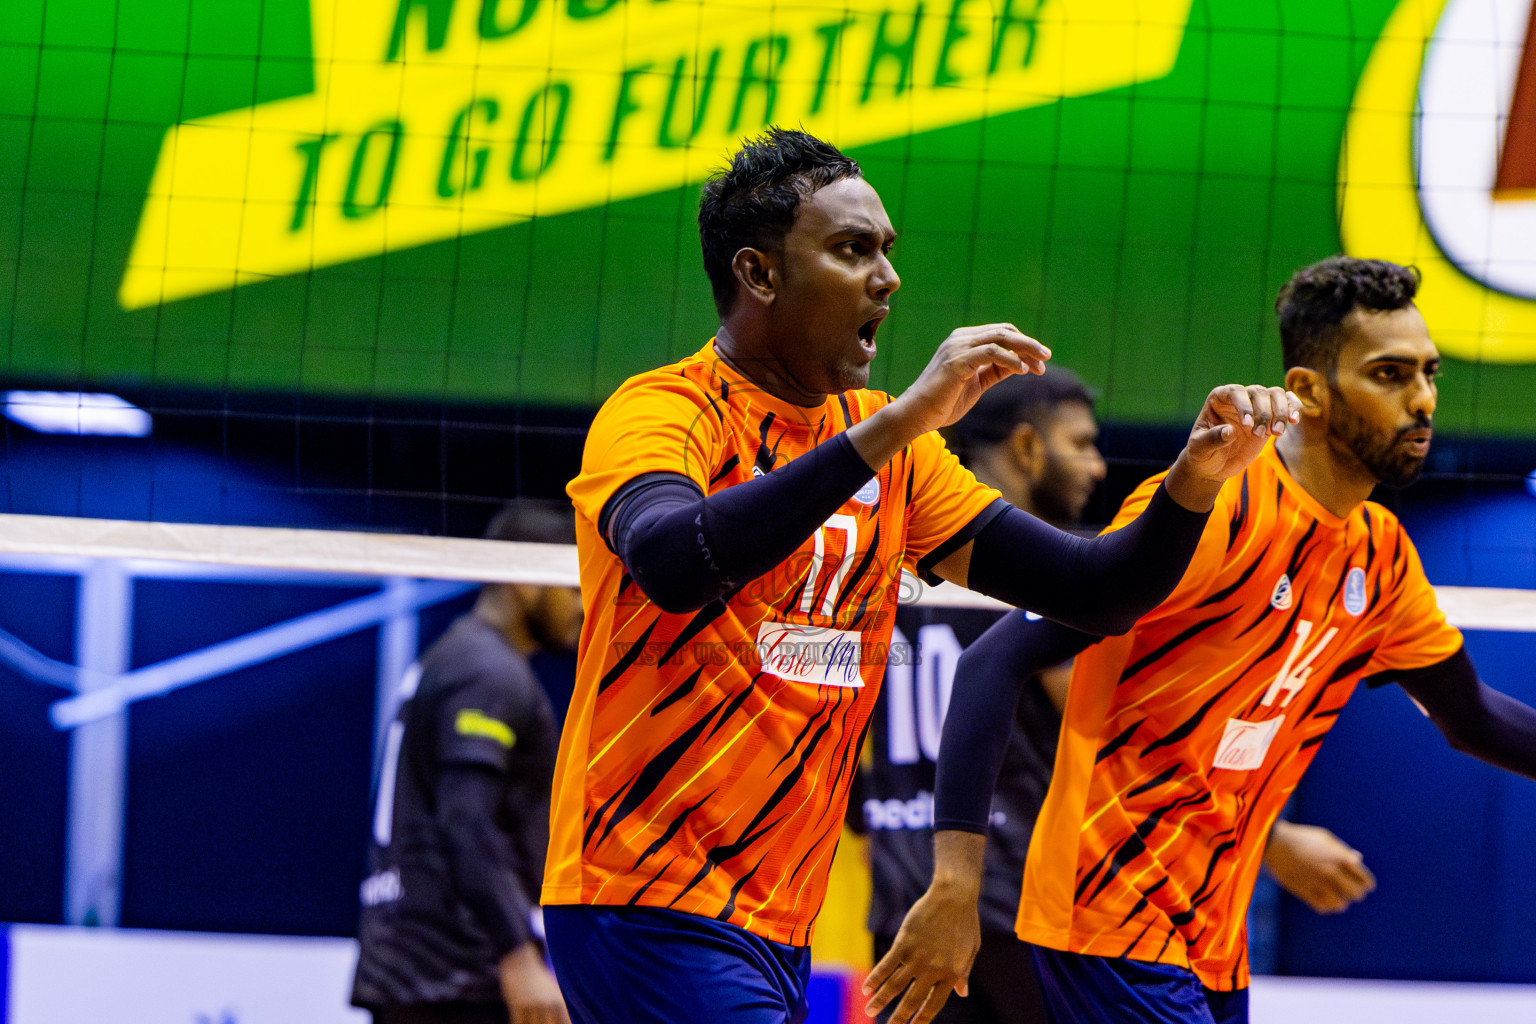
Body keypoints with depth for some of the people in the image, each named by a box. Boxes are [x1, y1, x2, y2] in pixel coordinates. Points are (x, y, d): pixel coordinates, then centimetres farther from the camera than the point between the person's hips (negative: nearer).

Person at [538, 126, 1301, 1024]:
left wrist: (1196, 479, -8)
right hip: (649, 907, -8)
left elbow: (1093, 593, 11)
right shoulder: (663, 413, -9)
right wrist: (894, 426, -34)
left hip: (778, 929, 8)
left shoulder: (886, 441, 14)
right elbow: (673, 563, -32)